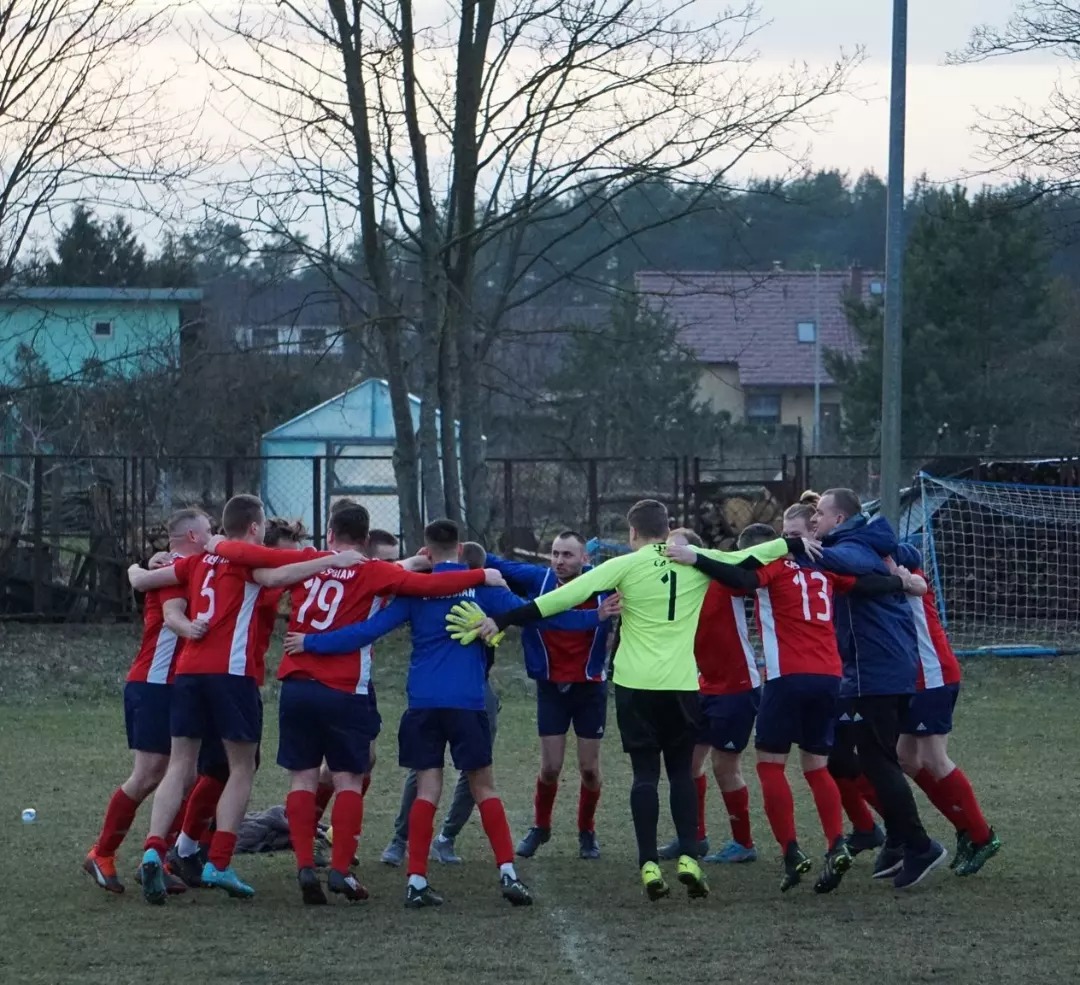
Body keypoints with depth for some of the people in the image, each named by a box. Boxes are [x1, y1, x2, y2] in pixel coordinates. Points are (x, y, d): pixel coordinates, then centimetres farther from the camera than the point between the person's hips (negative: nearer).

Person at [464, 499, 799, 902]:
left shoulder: (626, 566, -3)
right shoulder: (697, 561, 3)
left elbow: (564, 596, -7)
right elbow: (748, 558, 16)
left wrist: (502, 621, -6)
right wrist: (793, 544, 33)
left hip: (636, 685, -2)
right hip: (682, 685, 2)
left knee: (645, 772, 4)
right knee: (682, 771, 12)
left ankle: (649, 865, -3)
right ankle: (688, 857, -2)